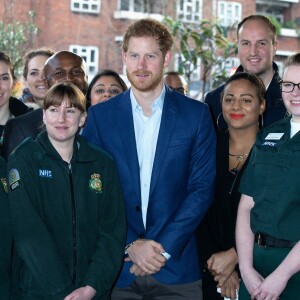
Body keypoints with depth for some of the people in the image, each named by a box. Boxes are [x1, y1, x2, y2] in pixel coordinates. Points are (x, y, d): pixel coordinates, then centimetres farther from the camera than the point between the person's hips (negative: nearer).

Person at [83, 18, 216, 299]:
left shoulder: (196, 114, 1)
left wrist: (164, 247, -9)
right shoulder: (98, 116, 2)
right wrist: (129, 246, -10)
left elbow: (202, 188, -2)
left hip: (176, 268, 0)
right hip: (116, 268, 1)